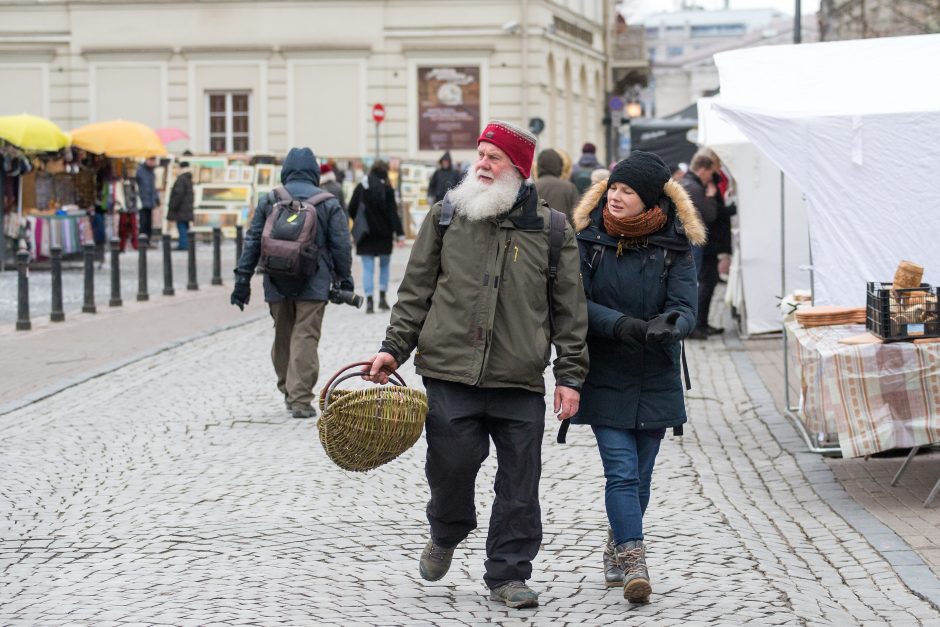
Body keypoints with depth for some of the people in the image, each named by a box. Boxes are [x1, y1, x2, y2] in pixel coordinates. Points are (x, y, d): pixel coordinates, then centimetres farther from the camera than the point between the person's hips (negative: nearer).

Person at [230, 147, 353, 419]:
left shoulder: (268, 201, 6)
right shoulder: (328, 203, 1)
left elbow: (252, 243, 7)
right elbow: (341, 246, 1)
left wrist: (242, 280, 10)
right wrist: (345, 280, 11)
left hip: (277, 284, 3)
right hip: (313, 285, -2)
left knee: (282, 337, 15)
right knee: (305, 338, -5)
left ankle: (288, 392, 26)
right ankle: (300, 399, -12)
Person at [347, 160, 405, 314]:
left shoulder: (360, 188, -1)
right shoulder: (387, 189, -7)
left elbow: (351, 210, 1)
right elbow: (393, 213, -11)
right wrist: (399, 234, -12)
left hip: (365, 236, 1)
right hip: (383, 235, -1)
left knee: (368, 268, 2)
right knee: (384, 265, 17)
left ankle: (369, 301, -8)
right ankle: (382, 298, 13)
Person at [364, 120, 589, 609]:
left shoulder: (551, 229, 4)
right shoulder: (446, 216, 8)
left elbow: (569, 308, 7)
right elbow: (416, 288, 12)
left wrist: (570, 375, 3)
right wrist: (394, 348, 6)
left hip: (520, 383, 0)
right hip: (450, 372, 0)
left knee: (519, 483, 2)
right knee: (452, 464, 2)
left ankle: (508, 574, 14)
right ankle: (445, 536, 33)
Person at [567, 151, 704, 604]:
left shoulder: (675, 246, -2)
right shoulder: (589, 239, -3)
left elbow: (684, 307, -9)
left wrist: (670, 326, -33)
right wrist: (620, 325, -26)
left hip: (655, 380, 2)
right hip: (604, 377, -2)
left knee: (639, 475, 11)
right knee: (621, 470, -12)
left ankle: (616, 553, 32)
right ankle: (633, 563, -14)